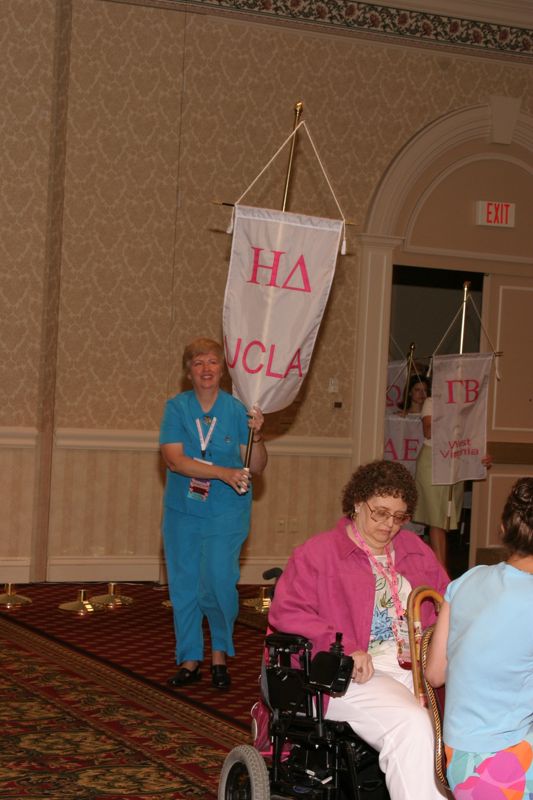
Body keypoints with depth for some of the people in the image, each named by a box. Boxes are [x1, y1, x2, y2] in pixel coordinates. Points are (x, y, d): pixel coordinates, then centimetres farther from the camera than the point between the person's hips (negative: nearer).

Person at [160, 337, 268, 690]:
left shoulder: (237, 409, -1)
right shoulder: (176, 408, -1)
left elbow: (257, 467, -1)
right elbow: (174, 459, -15)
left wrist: (256, 435, -19)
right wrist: (222, 473, -23)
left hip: (226, 512, -2)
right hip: (182, 510, 2)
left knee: (218, 581, -12)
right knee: (184, 584, 7)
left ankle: (221, 651, 11)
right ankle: (190, 659, 21)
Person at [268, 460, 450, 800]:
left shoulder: (417, 551, 23)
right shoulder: (317, 552, 6)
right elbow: (287, 612, -4)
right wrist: (343, 649, -15)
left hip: (415, 670, 5)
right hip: (354, 677, -5)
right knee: (412, 724, -34)